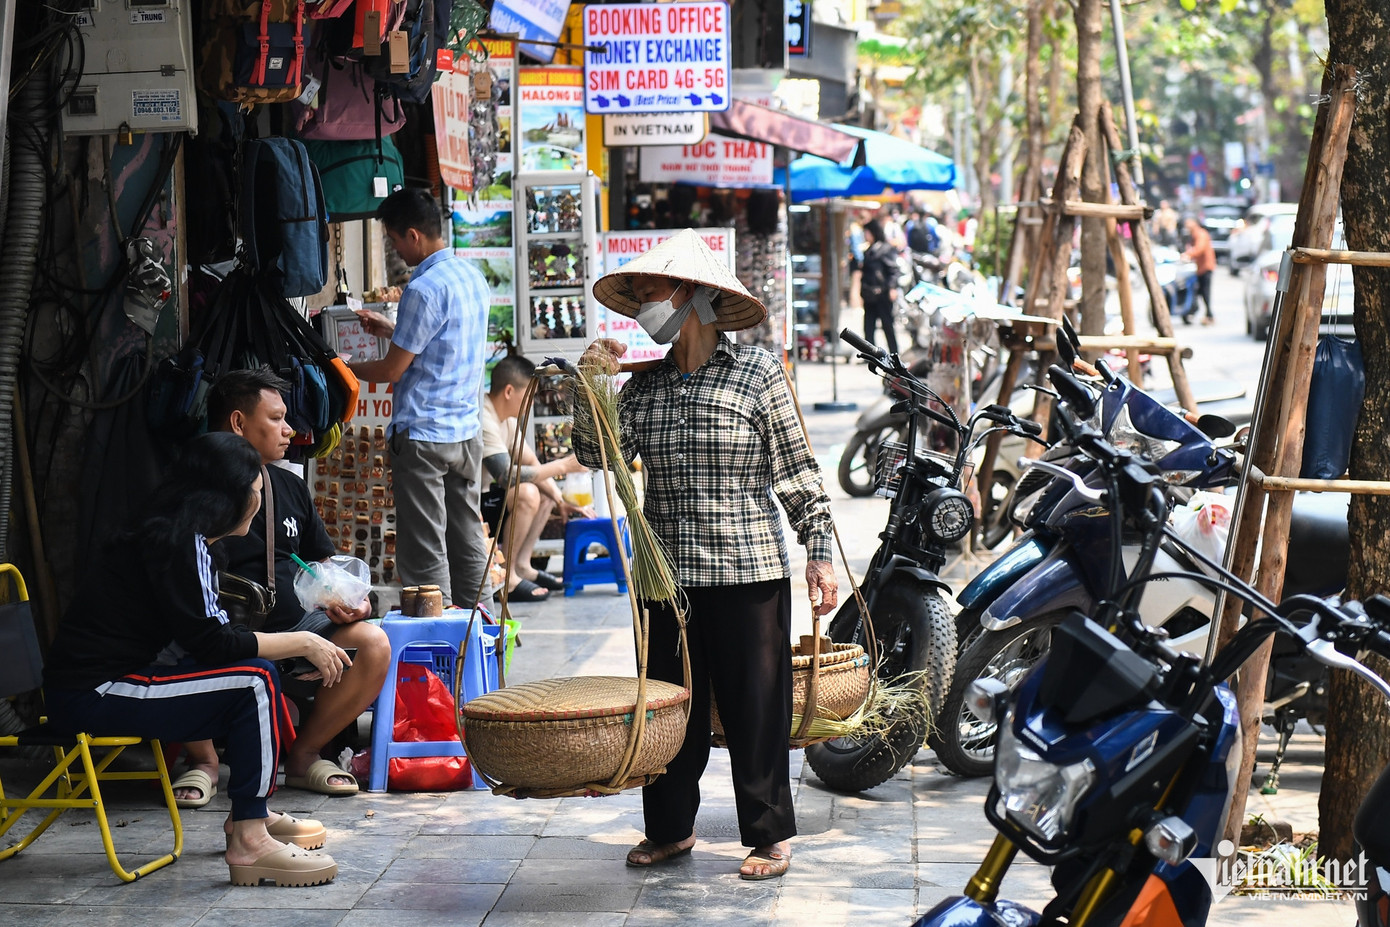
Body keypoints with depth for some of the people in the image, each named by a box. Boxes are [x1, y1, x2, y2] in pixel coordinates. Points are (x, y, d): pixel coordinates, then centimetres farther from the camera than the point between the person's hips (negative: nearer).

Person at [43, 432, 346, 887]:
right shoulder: (177, 541, -16)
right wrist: (302, 643, -12)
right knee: (255, 681, -17)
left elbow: (202, 639, 14)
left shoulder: (182, 535, 15)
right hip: (91, 696, -10)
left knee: (261, 678, 13)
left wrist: (299, 645, 8)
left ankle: (251, 812, 21)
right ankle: (248, 841, -16)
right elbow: (209, 642, -20)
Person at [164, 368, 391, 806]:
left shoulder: (290, 487, 19)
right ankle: (203, 759, -4)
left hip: (297, 623, 5)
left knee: (373, 645, -20)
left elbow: (323, 564, 24)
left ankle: (304, 754, 1)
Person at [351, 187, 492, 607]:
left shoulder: (424, 289, -17)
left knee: (425, 552, -3)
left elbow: (392, 370, -12)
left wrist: (341, 369, 3)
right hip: (468, 430, 9)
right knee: (468, 541, 13)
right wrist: (392, 329, 26)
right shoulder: (472, 275, 10)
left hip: (422, 435, -9)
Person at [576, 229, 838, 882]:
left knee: (755, 705, 2)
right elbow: (598, 455, 1)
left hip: (749, 571, -4)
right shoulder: (645, 384, 8)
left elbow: (797, 471, -2)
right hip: (666, 572, 4)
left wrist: (819, 552, -5)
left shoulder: (758, 372, -3)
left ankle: (770, 835, 17)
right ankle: (669, 828, 27)